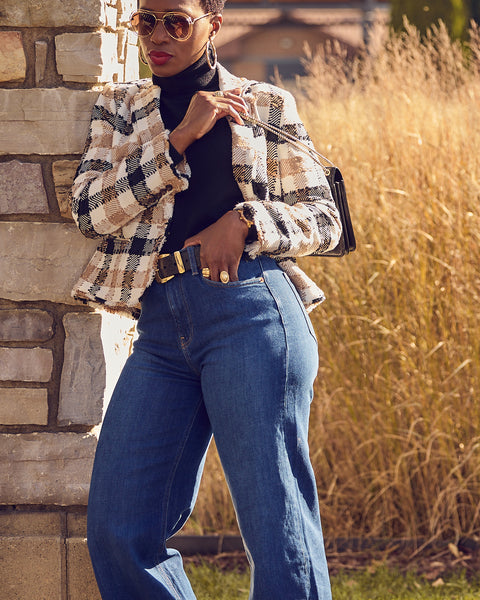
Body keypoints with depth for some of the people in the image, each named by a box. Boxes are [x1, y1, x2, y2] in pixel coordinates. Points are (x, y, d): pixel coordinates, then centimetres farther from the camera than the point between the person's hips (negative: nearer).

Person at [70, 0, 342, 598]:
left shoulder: (266, 105, 12)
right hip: (162, 325, 4)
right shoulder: (119, 107, 18)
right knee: (116, 531, 0)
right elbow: (90, 210, 2)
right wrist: (178, 140, -7)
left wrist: (245, 221, -7)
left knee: (276, 524, -7)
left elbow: (324, 220, 12)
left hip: (249, 307, -4)